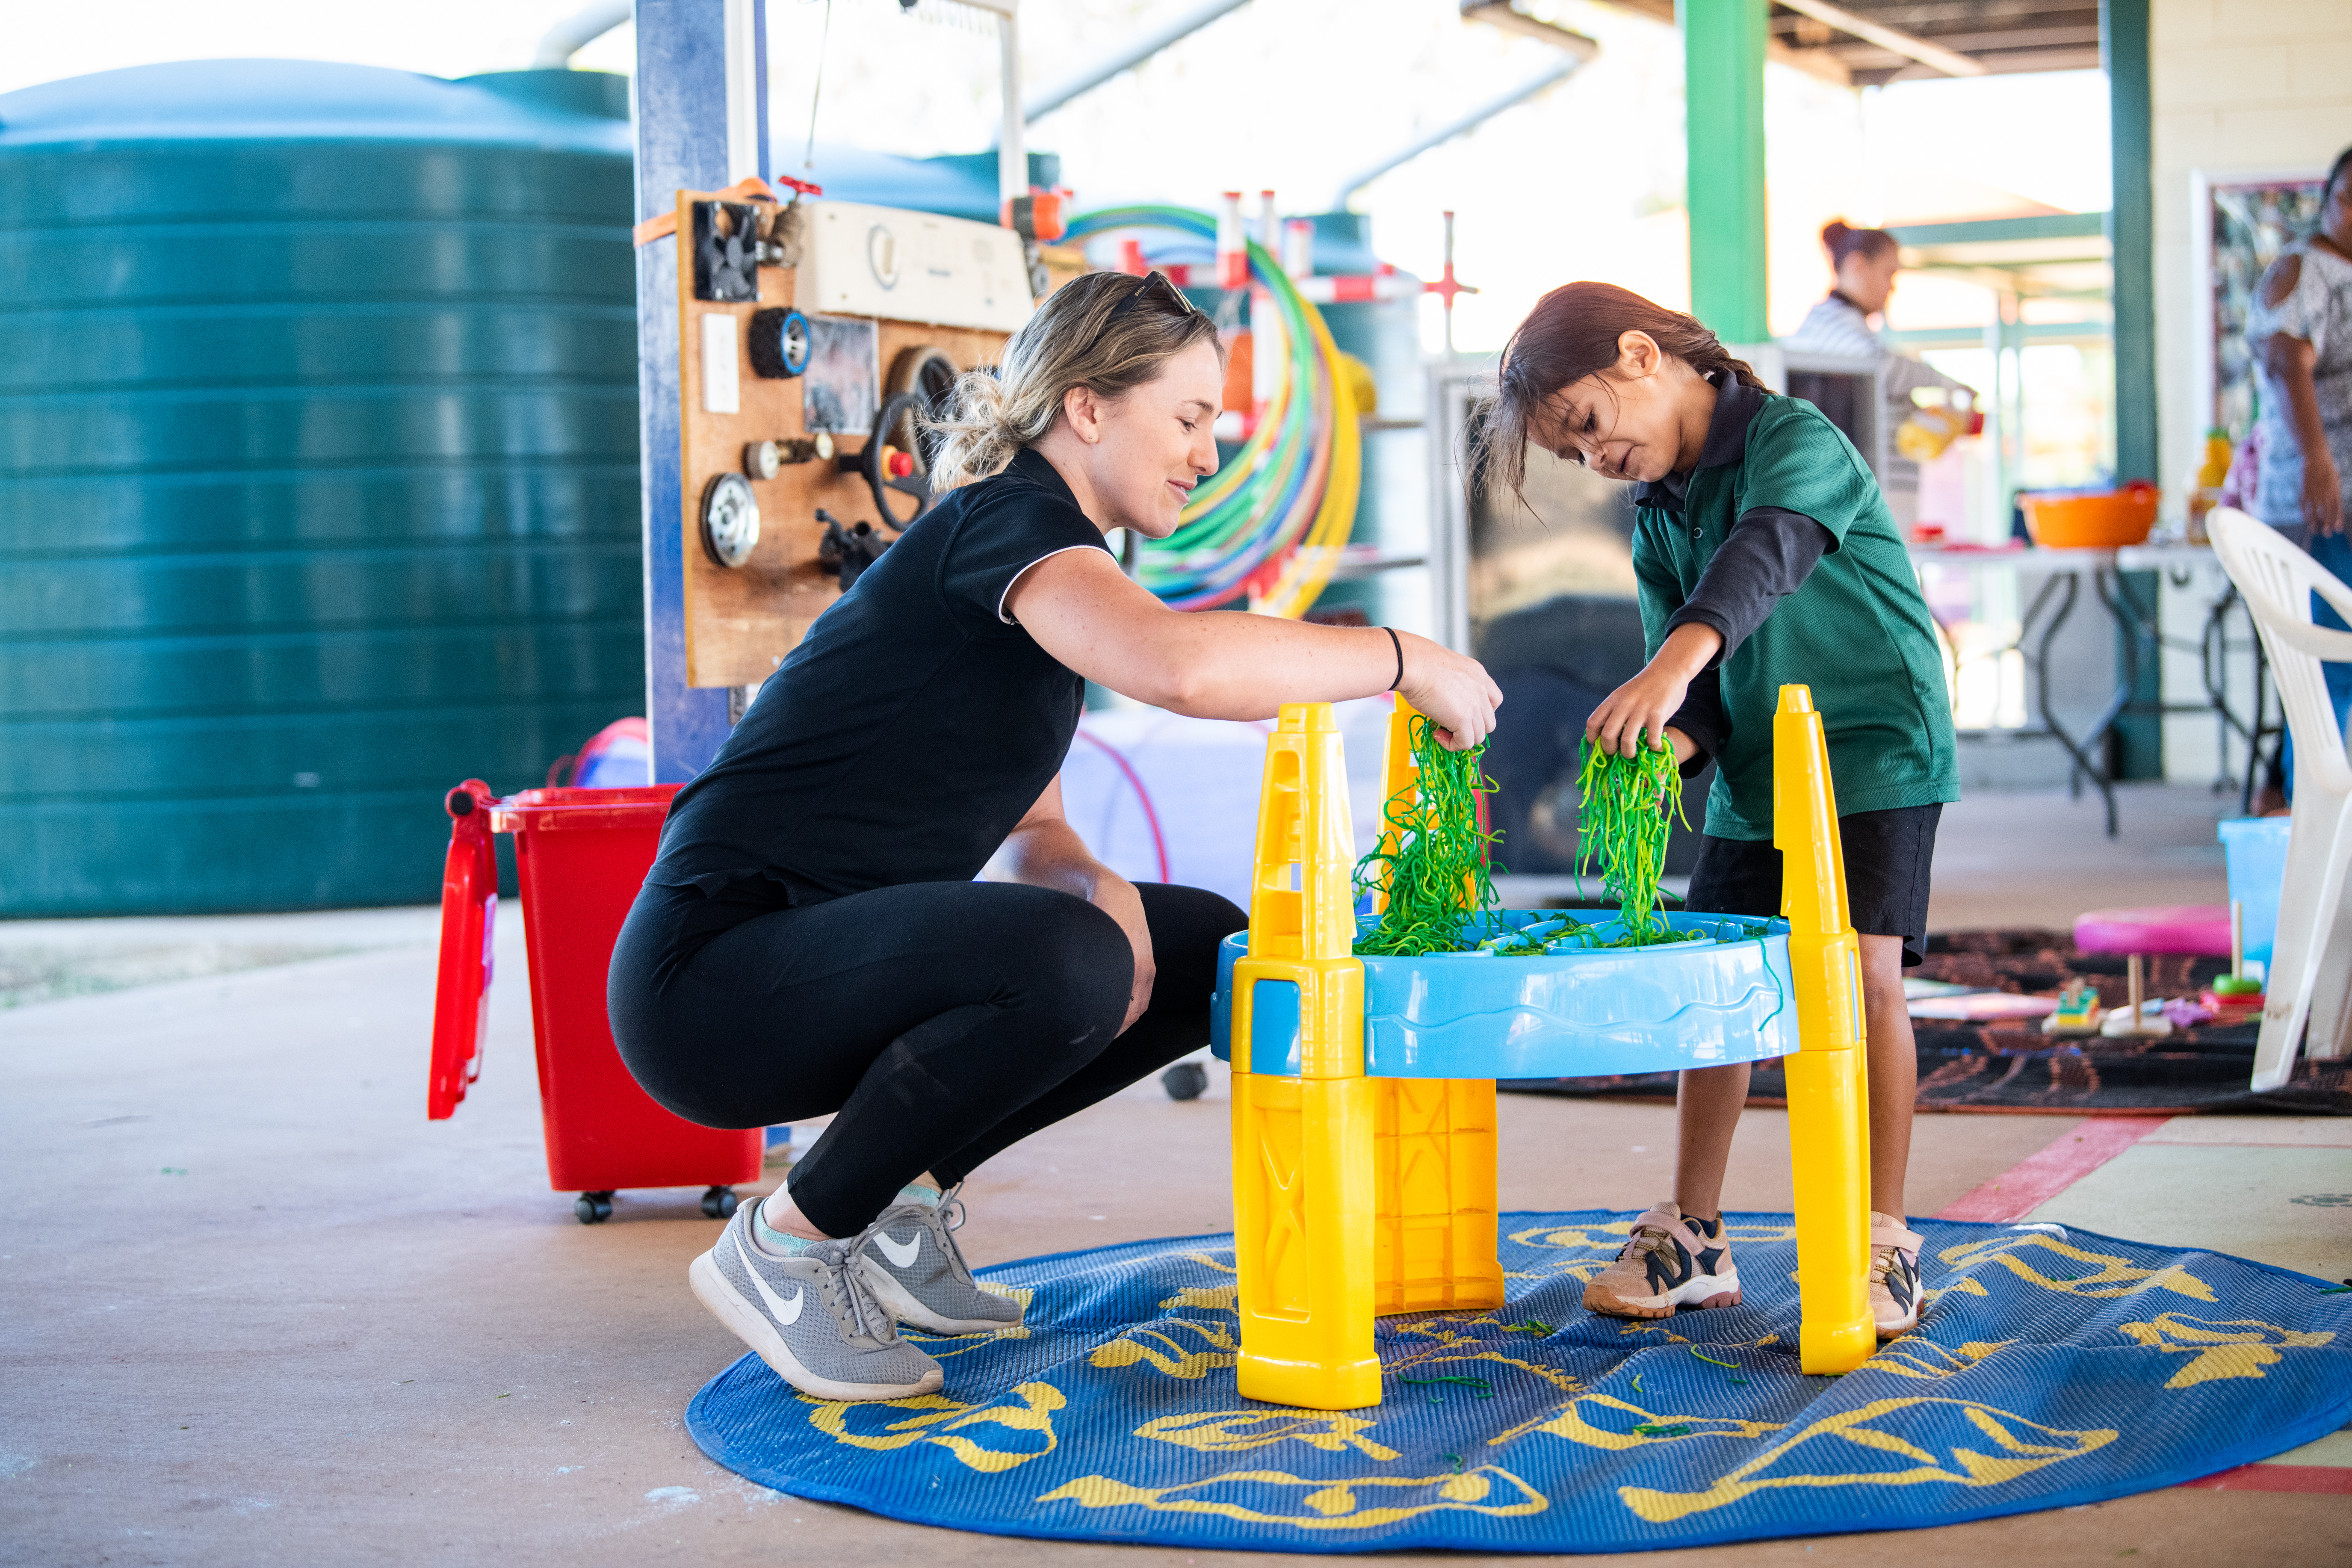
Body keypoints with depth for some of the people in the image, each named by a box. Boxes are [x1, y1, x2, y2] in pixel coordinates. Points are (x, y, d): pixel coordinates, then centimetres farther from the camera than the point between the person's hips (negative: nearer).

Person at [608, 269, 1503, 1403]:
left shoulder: (1045, 579, 16)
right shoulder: (1007, 518, -15)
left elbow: (1028, 839, 18)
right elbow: (1182, 664, -36)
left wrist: (1096, 887, -5)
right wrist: (1403, 659, -22)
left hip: (838, 957, 10)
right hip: (712, 979, -10)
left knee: (1205, 948, 10)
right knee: (1068, 964, -34)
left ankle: (897, 1196, 9)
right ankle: (784, 1244, -13)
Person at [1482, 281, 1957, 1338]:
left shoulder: (1794, 440, -14)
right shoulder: (1657, 517, 10)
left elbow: (1766, 554, -34)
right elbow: (1681, 654, 4)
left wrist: (1672, 668, -52)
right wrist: (1666, 745, -20)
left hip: (1874, 750, -7)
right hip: (1753, 777, 7)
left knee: (1863, 976, -14)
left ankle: (1883, 1245, -7)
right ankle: (1692, 1238, 14)